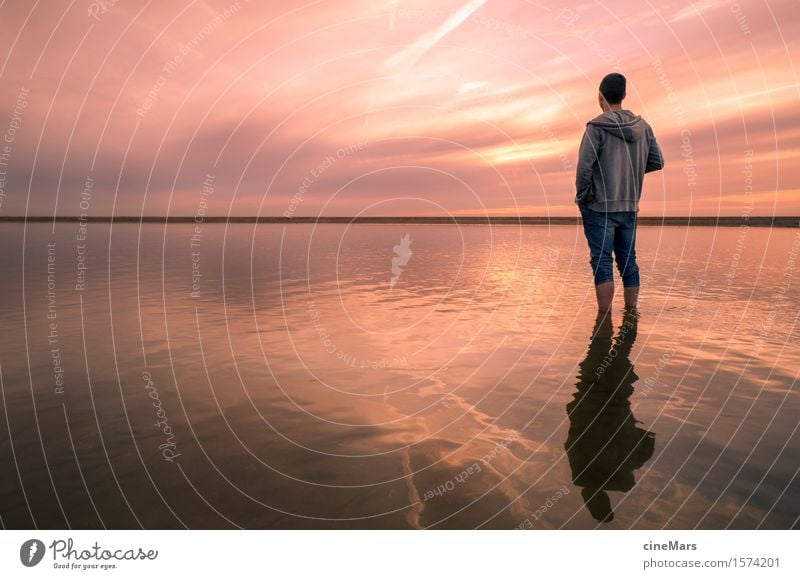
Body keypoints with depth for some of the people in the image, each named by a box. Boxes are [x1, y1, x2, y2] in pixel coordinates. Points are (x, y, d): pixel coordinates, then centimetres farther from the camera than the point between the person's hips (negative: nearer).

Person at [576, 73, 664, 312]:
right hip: (629, 206, 5)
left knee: (602, 263, -4)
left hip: (600, 206, -5)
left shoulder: (597, 127, -10)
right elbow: (657, 162, 11)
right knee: (628, 262, 11)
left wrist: (582, 197, -4)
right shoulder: (642, 127, 7)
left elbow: (584, 167, -17)